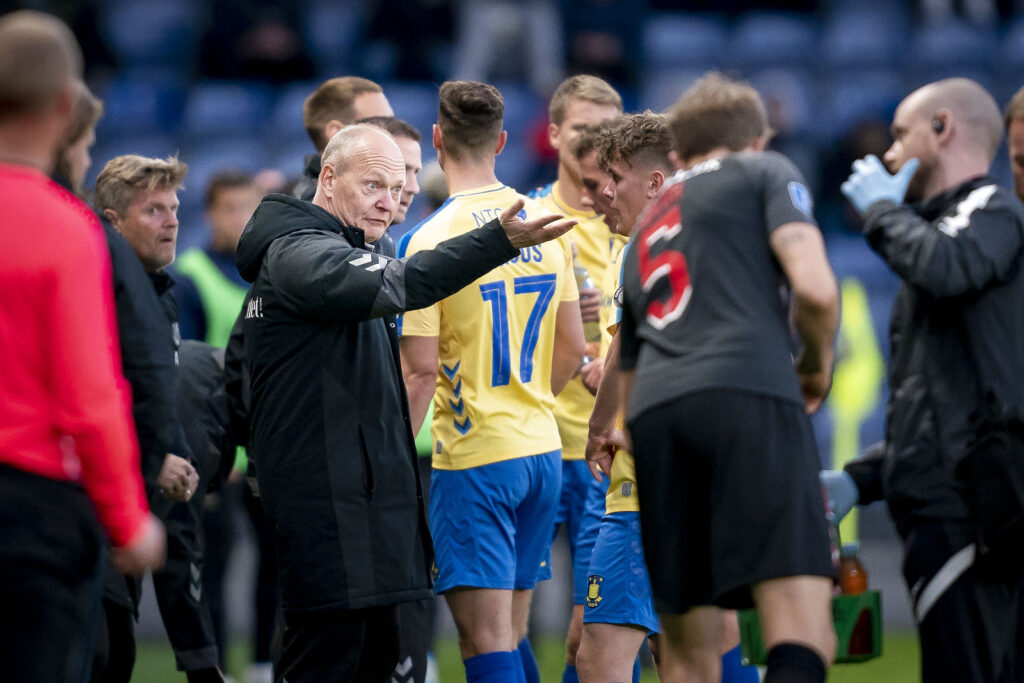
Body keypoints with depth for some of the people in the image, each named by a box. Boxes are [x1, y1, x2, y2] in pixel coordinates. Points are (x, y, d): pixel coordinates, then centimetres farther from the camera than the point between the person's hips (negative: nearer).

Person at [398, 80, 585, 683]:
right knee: (512, 633, 16)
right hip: (543, 449, 6)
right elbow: (572, 347, 12)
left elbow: (422, 371, -15)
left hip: (474, 458, -6)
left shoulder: (429, 240, -13)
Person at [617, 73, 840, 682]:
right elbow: (815, 288, 0)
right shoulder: (765, 172, 17)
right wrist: (819, 361, 17)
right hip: (749, 395, -6)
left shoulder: (644, 231, 35)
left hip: (653, 412, 6)